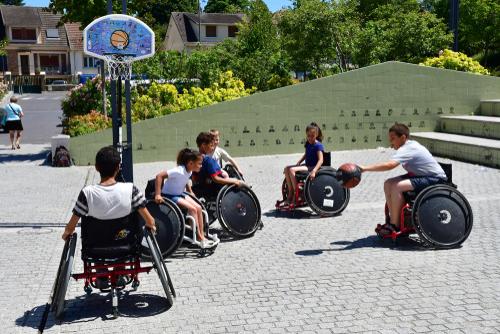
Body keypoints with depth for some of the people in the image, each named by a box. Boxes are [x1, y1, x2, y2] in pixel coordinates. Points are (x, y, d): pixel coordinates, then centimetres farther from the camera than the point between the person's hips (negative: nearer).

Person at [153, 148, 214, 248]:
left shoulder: (189, 171, -4)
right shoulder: (179, 171, -31)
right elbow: (159, 176, -35)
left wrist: (191, 193, 14)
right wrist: (157, 195, -35)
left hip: (180, 194, 8)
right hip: (169, 196, -8)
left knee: (198, 208, -5)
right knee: (192, 209, -21)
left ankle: (202, 236, -1)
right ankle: (199, 238, -13)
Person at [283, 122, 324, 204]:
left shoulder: (318, 145, -15)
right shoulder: (308, 144, 11)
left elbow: (320, 160, -24)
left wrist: (314, 171, -36)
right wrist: (298, 163, 11)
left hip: (313, 167, -9)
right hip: (307, 166, 9)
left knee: (292, 170, -25)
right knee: (287, 169, -3)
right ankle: (290, 193, -3)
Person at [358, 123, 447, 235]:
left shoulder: (407, 149, -23)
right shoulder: (411, 144, 6)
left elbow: (389, 165, -37)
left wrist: (365, 168, -35)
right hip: (423, 176, 10)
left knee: (397, 187, -27)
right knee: (388, 184, 1)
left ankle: (395, 225, -14)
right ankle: (393, 220, 5)